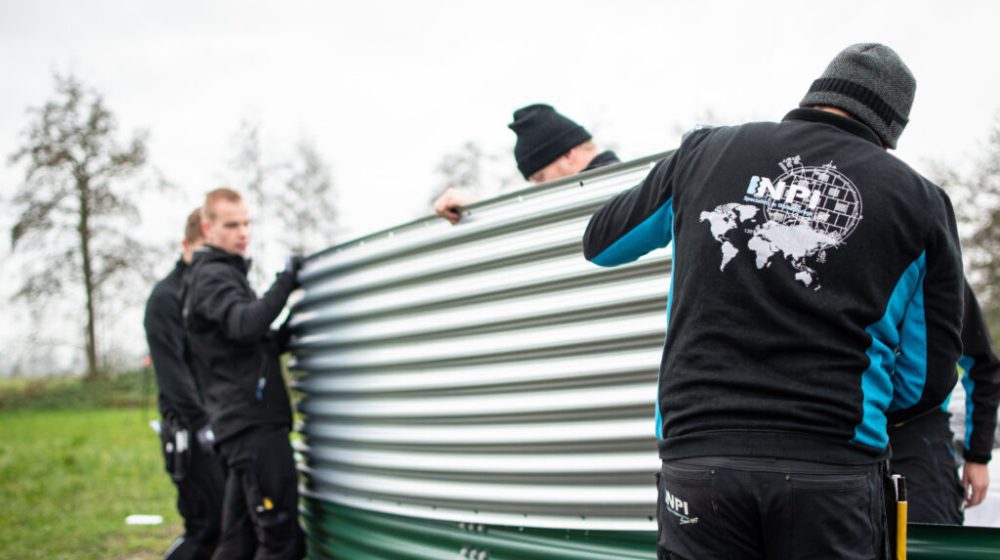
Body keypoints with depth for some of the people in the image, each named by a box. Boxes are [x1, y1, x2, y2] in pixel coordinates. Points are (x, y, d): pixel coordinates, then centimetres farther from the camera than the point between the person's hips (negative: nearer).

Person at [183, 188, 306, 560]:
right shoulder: (213, 276, -7)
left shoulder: (225, 274, 25)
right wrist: (286, 280, -18)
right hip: (252, 422, -10)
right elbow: (246, 324, -27)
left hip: (242, 423, 10)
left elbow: (258, 344, 29)